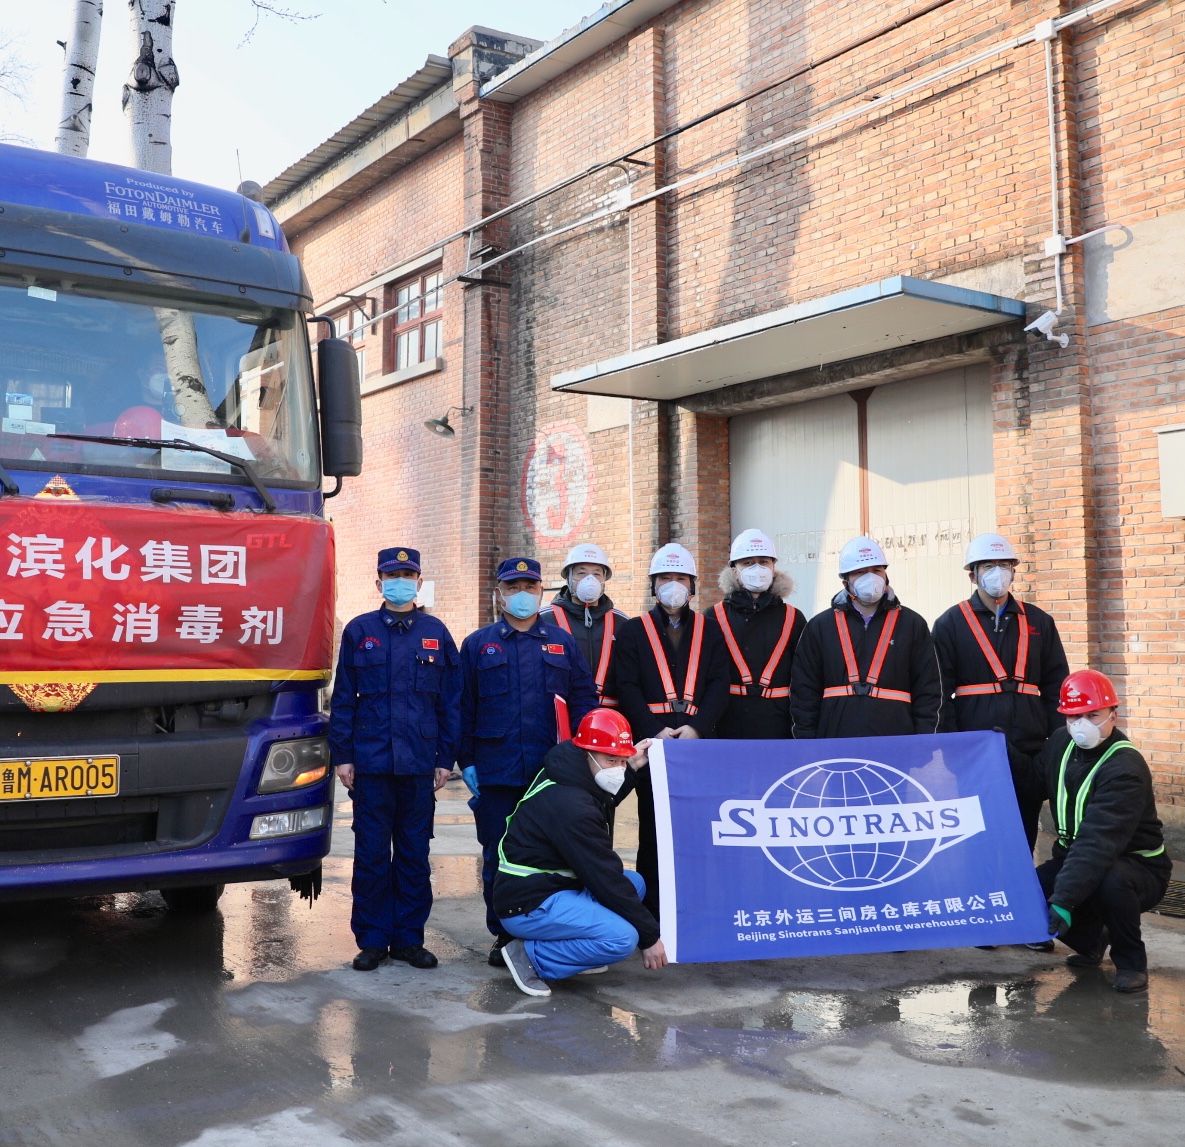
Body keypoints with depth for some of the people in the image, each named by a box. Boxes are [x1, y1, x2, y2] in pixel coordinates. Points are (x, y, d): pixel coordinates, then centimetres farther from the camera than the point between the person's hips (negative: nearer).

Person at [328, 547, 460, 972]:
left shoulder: (435, 632, 7)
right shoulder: (359, 631, 4)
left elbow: (450, 700, 7)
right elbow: (343, 698, 4)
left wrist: (446, 758, 3)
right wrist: (342, 755, -1)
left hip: (419, 763, 1)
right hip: (370, 762, -1)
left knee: (414, 854, 8)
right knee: (371, 854, 4)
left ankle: (409, 937, 18)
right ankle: (372, 939, 15)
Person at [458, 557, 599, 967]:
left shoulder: (563, 643, 10)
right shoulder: (478, 644, 8)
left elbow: (584, 701, 8)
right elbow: (463, 708, 7)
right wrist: (466, 761, 1)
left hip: (552, 772, 0)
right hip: (496, 774, 0)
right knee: (498, 857, 6)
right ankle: (503, 936, 18)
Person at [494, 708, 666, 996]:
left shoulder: (561, 778, 3)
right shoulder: (571, 806, -26)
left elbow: (603, 802, 26)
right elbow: (606, 880, -21)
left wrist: (631, 770, 12)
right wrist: (649, 937, -13)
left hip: (548, 886, 10)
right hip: (527, 907, -10)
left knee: (633, 883, 12)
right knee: (622, 938, -23)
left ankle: (572, 948, 7)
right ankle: (530, 956, -8)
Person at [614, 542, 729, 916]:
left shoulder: (709, 631, 14)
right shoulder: (634, 630, 10)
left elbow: (719, 685, 4)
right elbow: (627, 688, 0)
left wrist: (697, 727, -12)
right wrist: (655, 731, -12)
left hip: (698, 742, 1)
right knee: (652, 831, 2)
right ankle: (652, 915, 10)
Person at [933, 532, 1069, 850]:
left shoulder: (1038, 622, 12)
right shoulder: (950, 624, 2)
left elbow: (1056, 686, 10)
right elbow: (941, 693, -2)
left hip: (1029, 752, 3)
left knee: (1024, 834, 10)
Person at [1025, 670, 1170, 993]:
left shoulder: (1126, 769, -27)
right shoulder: (1061, 742, -2)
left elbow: (1097, 843, -36)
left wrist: (1063, 900, -43)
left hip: (1138, 868, -6)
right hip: (1075, 858, 7)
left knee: (1110, 879, -40)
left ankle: (1130, 960, -9)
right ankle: (1090, 939, 14)